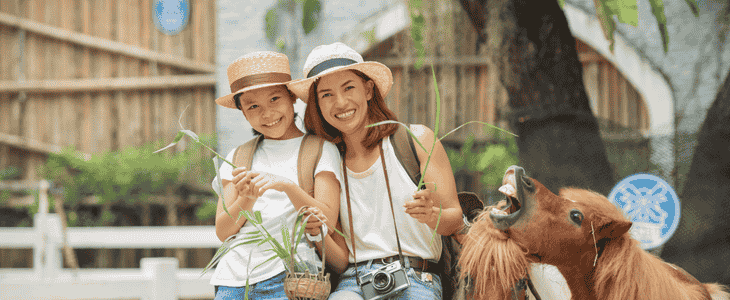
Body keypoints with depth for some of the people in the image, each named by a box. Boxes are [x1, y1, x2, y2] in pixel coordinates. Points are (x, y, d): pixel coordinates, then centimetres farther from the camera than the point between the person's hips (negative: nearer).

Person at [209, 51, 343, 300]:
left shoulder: (320, 150, 8)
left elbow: (327, 220, -3)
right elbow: (223, 232, 8)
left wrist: (286, 186, -16)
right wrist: (247, 199, -11)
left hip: (288, 275, -2)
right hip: (234, 278, 2)